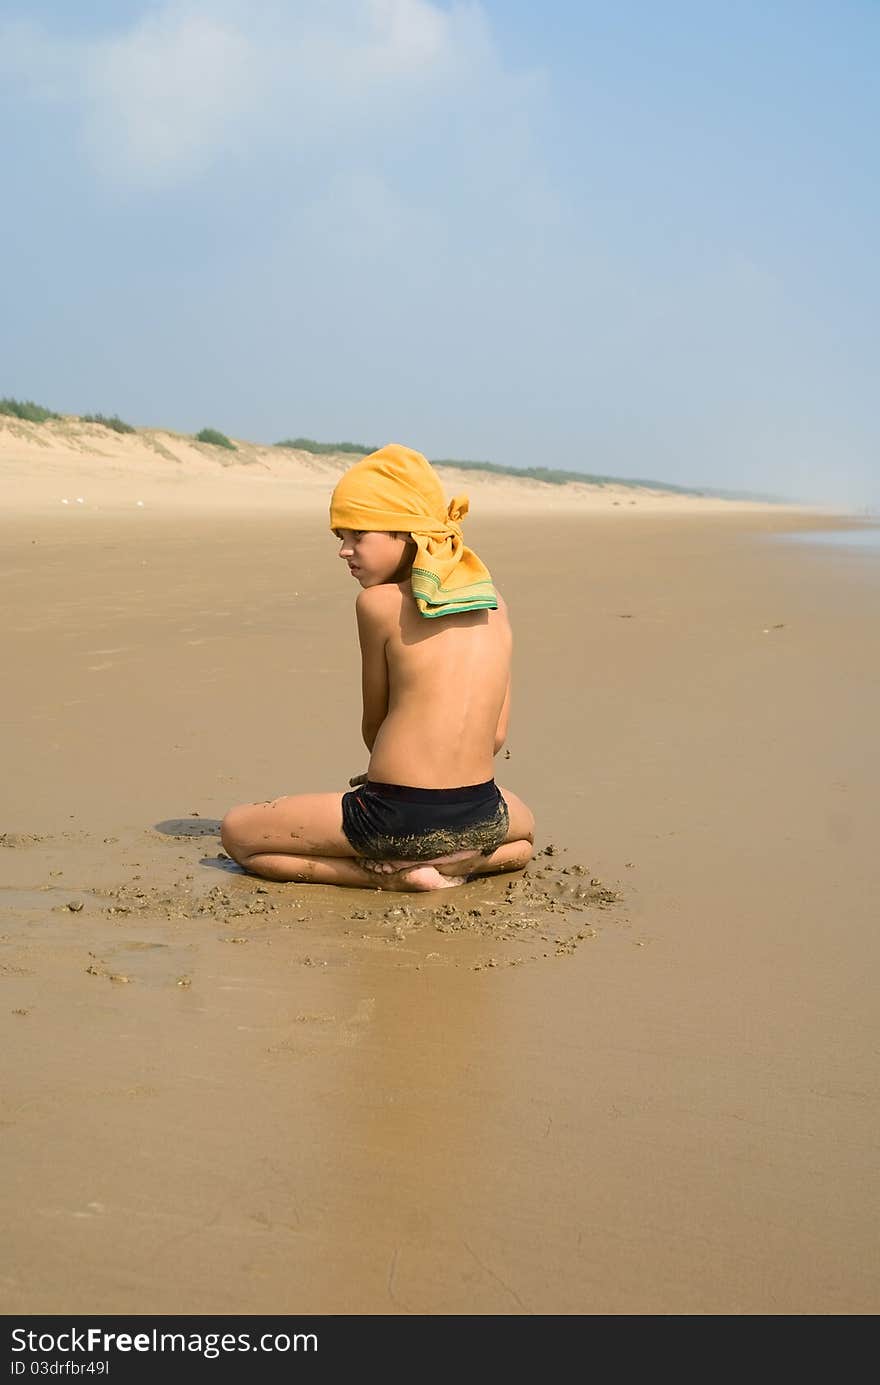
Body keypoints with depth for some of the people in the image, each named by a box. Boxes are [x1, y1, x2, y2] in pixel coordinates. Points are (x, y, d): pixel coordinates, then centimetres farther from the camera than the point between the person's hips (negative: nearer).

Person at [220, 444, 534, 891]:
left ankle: (392, 876, 0)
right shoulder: (494, 602, 6)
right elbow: (496, 734, 10)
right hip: (479, 818, 5)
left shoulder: (378, 602, -7)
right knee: (523, 833, 44)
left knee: (237, 831, 16)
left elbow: (374, 726, 3)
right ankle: (456, 866, 9)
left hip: (395, 819, -5)